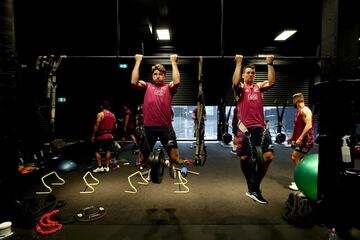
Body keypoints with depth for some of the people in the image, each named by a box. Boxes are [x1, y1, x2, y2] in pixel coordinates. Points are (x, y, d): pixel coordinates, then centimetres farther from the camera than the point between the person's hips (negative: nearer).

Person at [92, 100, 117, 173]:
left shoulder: (100, 114, -10)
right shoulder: (113, 115, 8)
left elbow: (97, 126, -13)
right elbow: (115, 126, 12)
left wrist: (93, 135, -6)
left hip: (101, 136, -5)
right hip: (109, 136, 5)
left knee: (97, 151, 5)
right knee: (108, 151, 10)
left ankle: (100, 167, 1)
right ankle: (107, 167, 13)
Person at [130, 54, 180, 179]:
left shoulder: (168, 88, 10)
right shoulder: (147, 86, 12)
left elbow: (177, 82, -11)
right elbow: (134, 81, -4)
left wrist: (173, 62, -2)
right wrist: (138, 61, 4)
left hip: (166, 127, -1)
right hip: (149, 127, 1)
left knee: (175, 157, -4)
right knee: (142, 158, 12)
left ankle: (170, 164, 33)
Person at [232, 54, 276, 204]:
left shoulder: (259, 86, 19)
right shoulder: (240, 88, 8)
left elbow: (271, 82, 2)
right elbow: (235, 82, -14)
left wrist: (270, 64, 3)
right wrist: (238, 64, -9)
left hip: (260, 127, 3)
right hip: (245, 127, -3)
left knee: (268, 156, -8)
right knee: (244, 158, 0)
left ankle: (254, 188, 8)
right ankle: (252, 188, 21)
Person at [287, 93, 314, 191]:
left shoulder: (305, 110, -15)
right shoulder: (299, 111, 15)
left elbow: (309, 125, -25)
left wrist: (300, 138, -28)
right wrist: (292, 137, 22)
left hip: (304, 140, -10)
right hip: (299, 139, 10)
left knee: (295, 158, -10)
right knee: (298, 159, 12)